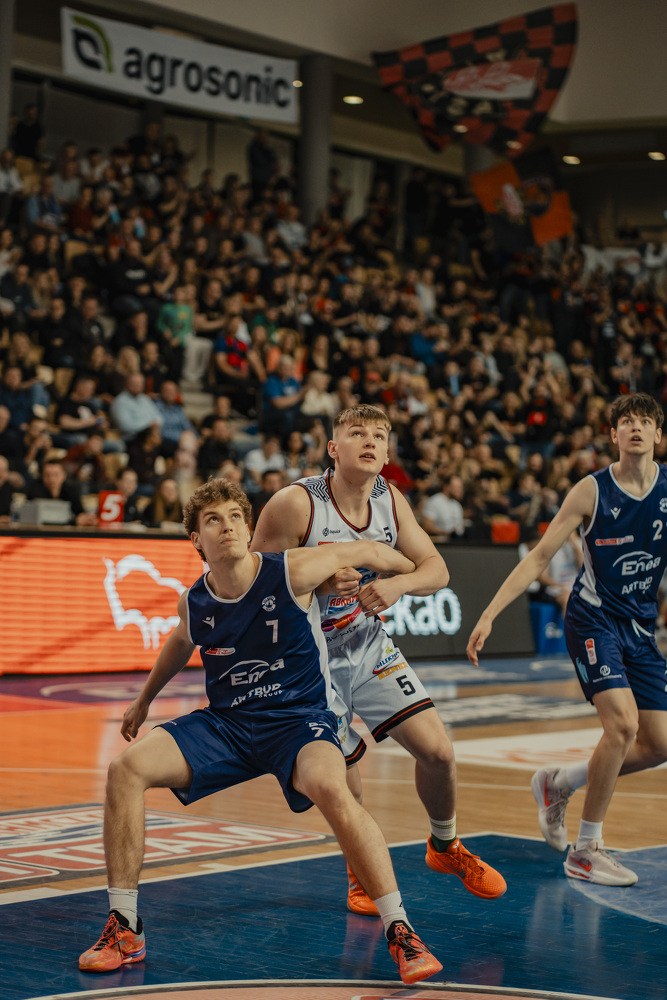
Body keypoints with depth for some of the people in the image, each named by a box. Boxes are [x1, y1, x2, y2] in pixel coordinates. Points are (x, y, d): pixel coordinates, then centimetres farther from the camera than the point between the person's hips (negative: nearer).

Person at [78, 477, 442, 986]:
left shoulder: (292, 573, -13)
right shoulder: (194, 601, 0)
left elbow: (367, 551, 2)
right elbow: (181, 643, 26)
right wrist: (144, 699, 38)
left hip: (300, 719, -4)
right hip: (225, 722, 4)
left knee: (330, 789, -38)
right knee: (127, 768, -17)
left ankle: (401, 933, -28)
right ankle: (124, 929, -7)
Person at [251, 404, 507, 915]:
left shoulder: (390, 500, -4)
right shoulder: (295, 504, -22)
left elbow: (437, 569, -3)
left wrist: (397, 584, -24)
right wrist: (318, 583, -33)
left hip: (370, 646, 5)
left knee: (438, 750, -2)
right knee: (343, 779, -2)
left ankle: (446, 846, 27)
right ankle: (361, 874, 29)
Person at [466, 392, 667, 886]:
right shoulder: (592, 490, -9)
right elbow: (539, 557, -7)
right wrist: (489, 615, -13)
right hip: (593, 619, -5)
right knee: (623, 722, -22)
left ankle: (557, 783, 28)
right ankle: (586, 850, -10)